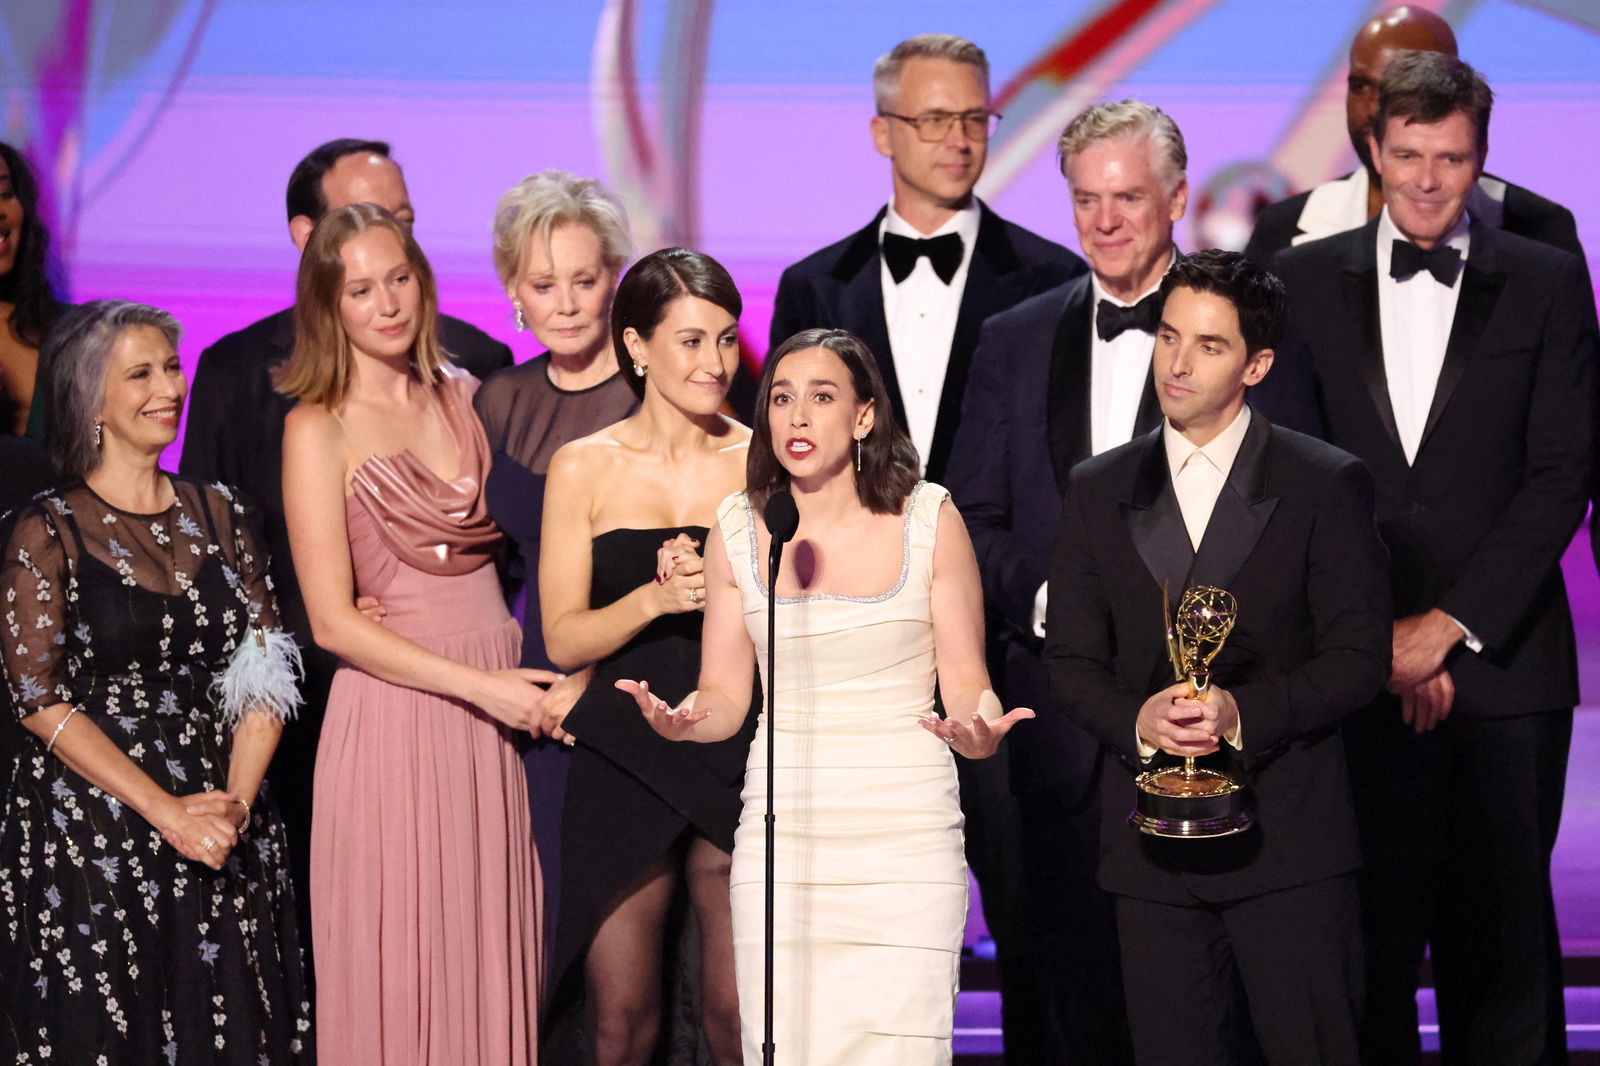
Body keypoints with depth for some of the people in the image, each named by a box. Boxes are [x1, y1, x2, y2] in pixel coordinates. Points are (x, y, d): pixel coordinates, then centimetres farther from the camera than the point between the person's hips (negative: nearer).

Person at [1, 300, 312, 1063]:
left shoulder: (219, 514, 9)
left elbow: (265, 672, 5)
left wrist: (238, 801, -11)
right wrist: (166, 811, -16)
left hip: (220, 830, 4)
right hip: (89, 838, -4)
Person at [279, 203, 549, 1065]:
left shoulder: (465, 397, 9)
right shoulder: (319, 429, -5)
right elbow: (333, 621, -10)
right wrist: (480, 687, -15)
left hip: (501, 690, 5)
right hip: (394, 707, -4)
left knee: (493, 950, 9)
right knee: (401, 969, 2)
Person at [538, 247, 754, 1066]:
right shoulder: (583, 469, 3)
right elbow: (564, 638, 0)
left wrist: (720, 589, -13)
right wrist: (654, 600, -17)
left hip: (738, 764, 0)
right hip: (622, 765, 0)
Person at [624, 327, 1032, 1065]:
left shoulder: (929, 520, 1)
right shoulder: (738, 529, 6)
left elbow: (967, 683, 4)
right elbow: (725, 696, 8)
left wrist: (978, 727, -19)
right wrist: (680, 722, -14)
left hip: (907, 834, -1)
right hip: (783, 833, 1)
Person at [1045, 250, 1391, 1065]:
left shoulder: (1327, 485, 0)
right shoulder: (1098, 491, 10)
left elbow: (1359, 657, -3)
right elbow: (1069, 665, 8)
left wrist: (1244, 712, -18)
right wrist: (1138, 719, -13)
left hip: (1289, 839, -3)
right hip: (1152, 838, 3)